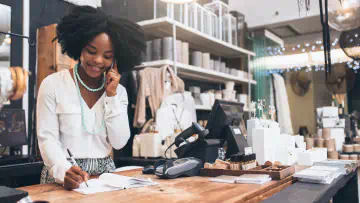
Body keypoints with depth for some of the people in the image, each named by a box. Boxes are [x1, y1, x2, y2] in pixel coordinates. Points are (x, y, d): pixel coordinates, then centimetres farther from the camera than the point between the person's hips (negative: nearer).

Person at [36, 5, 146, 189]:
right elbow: (47, 138, -9)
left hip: (104, 174, 2)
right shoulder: (53, 84, -4)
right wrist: (64, 171, -25)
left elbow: (119, 142, -2)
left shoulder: (119, 91, 5)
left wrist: (111, 95, -8)